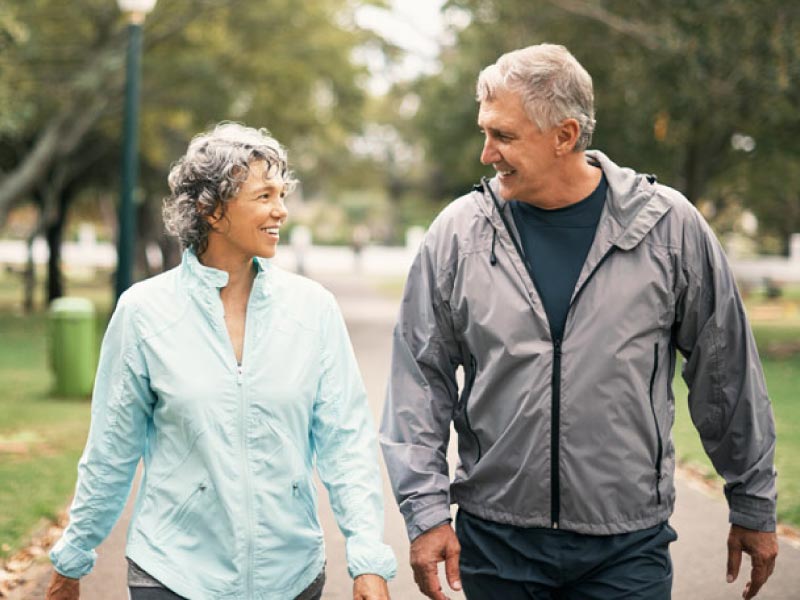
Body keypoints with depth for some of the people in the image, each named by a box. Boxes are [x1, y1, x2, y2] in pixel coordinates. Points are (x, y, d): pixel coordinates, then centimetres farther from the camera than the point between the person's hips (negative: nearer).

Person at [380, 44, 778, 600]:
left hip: (628, 549, -1)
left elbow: (728, 372, 4)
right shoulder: (457, 233, -2)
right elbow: (420, 382, 3)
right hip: (494, 543, 1)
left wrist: (754, 508, 10)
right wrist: (427, 511, -3)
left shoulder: (670, 226, -4)